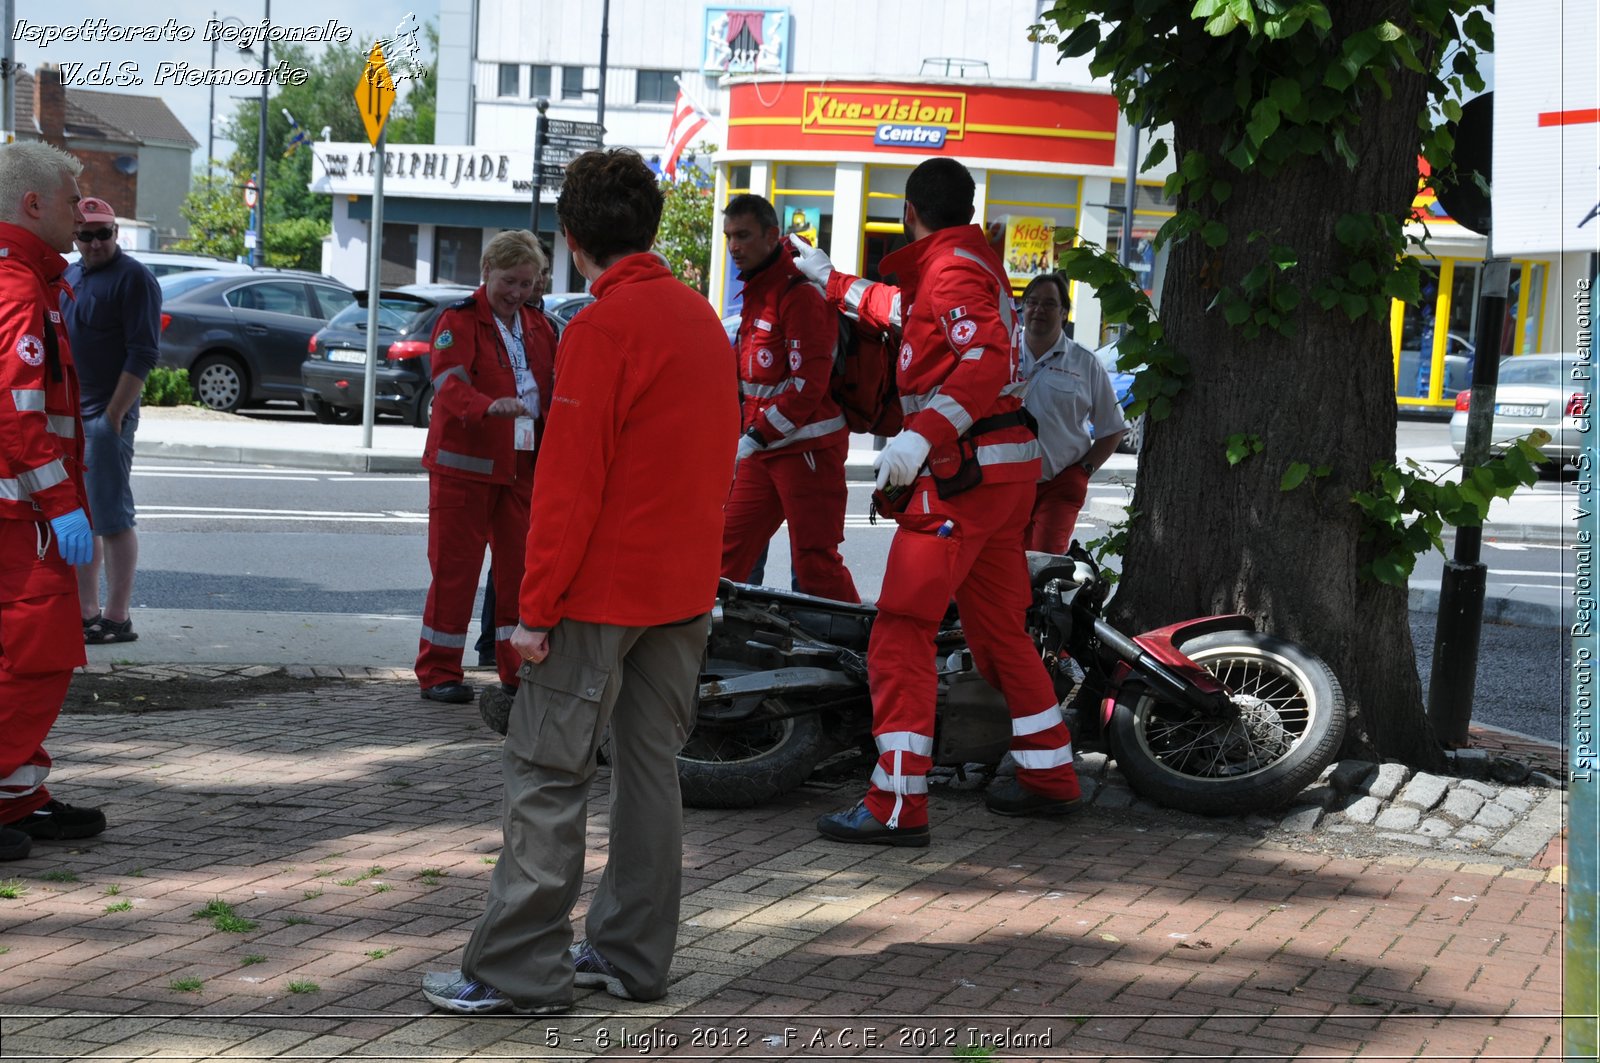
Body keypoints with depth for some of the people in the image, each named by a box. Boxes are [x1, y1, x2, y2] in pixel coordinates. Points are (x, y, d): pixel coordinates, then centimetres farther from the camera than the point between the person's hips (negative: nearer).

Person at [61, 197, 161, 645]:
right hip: (65, 415, 8)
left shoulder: (133, 279, -9)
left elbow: (143, 354, -15)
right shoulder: (67, 277, 15)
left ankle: (117, 618, -2)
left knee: (111, 517, -6)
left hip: (105, 417, -8)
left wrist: (114, 415, -19)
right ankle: (85, 613, 18)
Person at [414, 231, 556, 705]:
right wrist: (488, 406, -41)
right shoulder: (460, 320, -7)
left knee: (521, 566, 7)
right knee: (455, 568, -2)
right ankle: (438, 672, 6)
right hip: (465, 465, -5)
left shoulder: (537, 325, 14)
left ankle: (519, 667, 16)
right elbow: (449, 383, -22)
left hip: (523, 466, 6)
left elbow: (554, 390, 21)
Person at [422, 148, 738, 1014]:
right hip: (686, 587, 8)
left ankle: (520, 968, -2)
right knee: (650, 764, 12)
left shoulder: (601, 330, -15)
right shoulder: (700, 315, 9)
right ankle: (632, 953, 17)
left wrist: (535, 609, -14)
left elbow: (569, 482, -18)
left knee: (547, 774, -3)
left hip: (603, 587, -8)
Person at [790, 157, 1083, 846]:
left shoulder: (952, 268, -10)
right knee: (998, 626, 19)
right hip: (1009, 465, 10)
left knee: (901, 631, -11)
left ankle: (897, 805, -16)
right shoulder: (977, 262, 20)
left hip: (965, 469, -10)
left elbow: (985, 359, -25)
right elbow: (906, 311, 39)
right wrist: (829, 280, 51)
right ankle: (1051, 777, 28)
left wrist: (922, 435, -34)